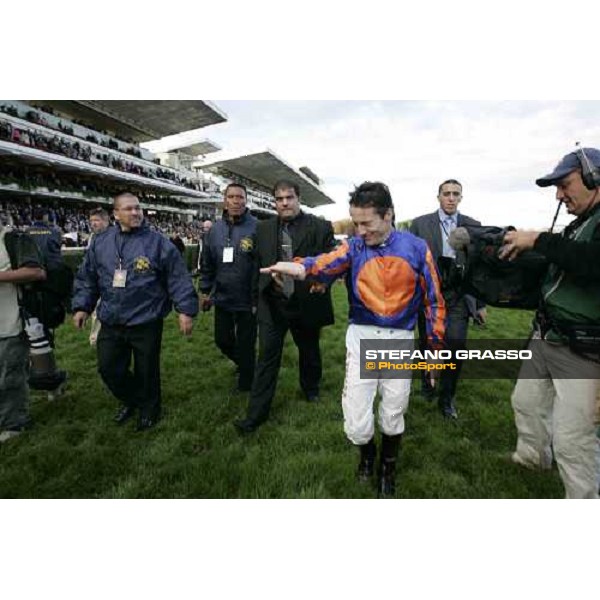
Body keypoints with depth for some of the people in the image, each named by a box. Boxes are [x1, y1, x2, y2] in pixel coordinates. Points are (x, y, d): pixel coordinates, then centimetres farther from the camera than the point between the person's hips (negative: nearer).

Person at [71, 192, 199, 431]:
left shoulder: (158, 242, -7)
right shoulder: (100, 242, 6)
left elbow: (178, 278, -9)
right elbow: (87, 278, 14)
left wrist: (185, 310, -13)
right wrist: (82, 306, 9)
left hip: (146, 322, -4)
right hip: (110, 323, 4)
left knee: (146, 371, 9)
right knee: (108, 368, 13)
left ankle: (149, 409, 35)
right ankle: (131, 400, 41)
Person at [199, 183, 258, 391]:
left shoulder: (257, 228, -12)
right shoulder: (215, 230, 4)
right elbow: (207, 264, 11)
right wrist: (205, 290, 10)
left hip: (247, 300, -5)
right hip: (222, 299, 5)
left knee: (245, 344, 10)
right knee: (222, 340, 18)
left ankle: (245, 384, 33)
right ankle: (244, 364, 48)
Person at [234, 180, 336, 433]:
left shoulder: (320, 227, -5)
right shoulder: (263, 229, 4)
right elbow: (257, 265, 8)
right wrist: (256, 298, 7)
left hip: (307, 303, -1)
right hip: (272, 304, 1)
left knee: (309, 350, 19)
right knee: (267, 357, 3)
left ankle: (311, 389, 46)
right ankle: (256, 414, 13)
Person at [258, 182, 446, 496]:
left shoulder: (416, 248, -5)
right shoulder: (353, 246, -5)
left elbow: (433, 298, 2)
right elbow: (328, 263, -28)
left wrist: (436, 345, 4)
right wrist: (301, 267, -50)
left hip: (400, 340, 0)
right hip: (362, 337, 0)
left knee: (393, 413, 14)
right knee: (355, 420, 0)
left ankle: (388, 466, 44)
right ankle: (367, 452, 37)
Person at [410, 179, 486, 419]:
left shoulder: (473, 226, 6)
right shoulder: (420, 224, 2)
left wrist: (480, 303, 6)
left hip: (459, 295, 1)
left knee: (456, 344, -8)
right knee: (427, 344, 12)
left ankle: (447, 397, 13)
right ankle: (427, 381, 40)